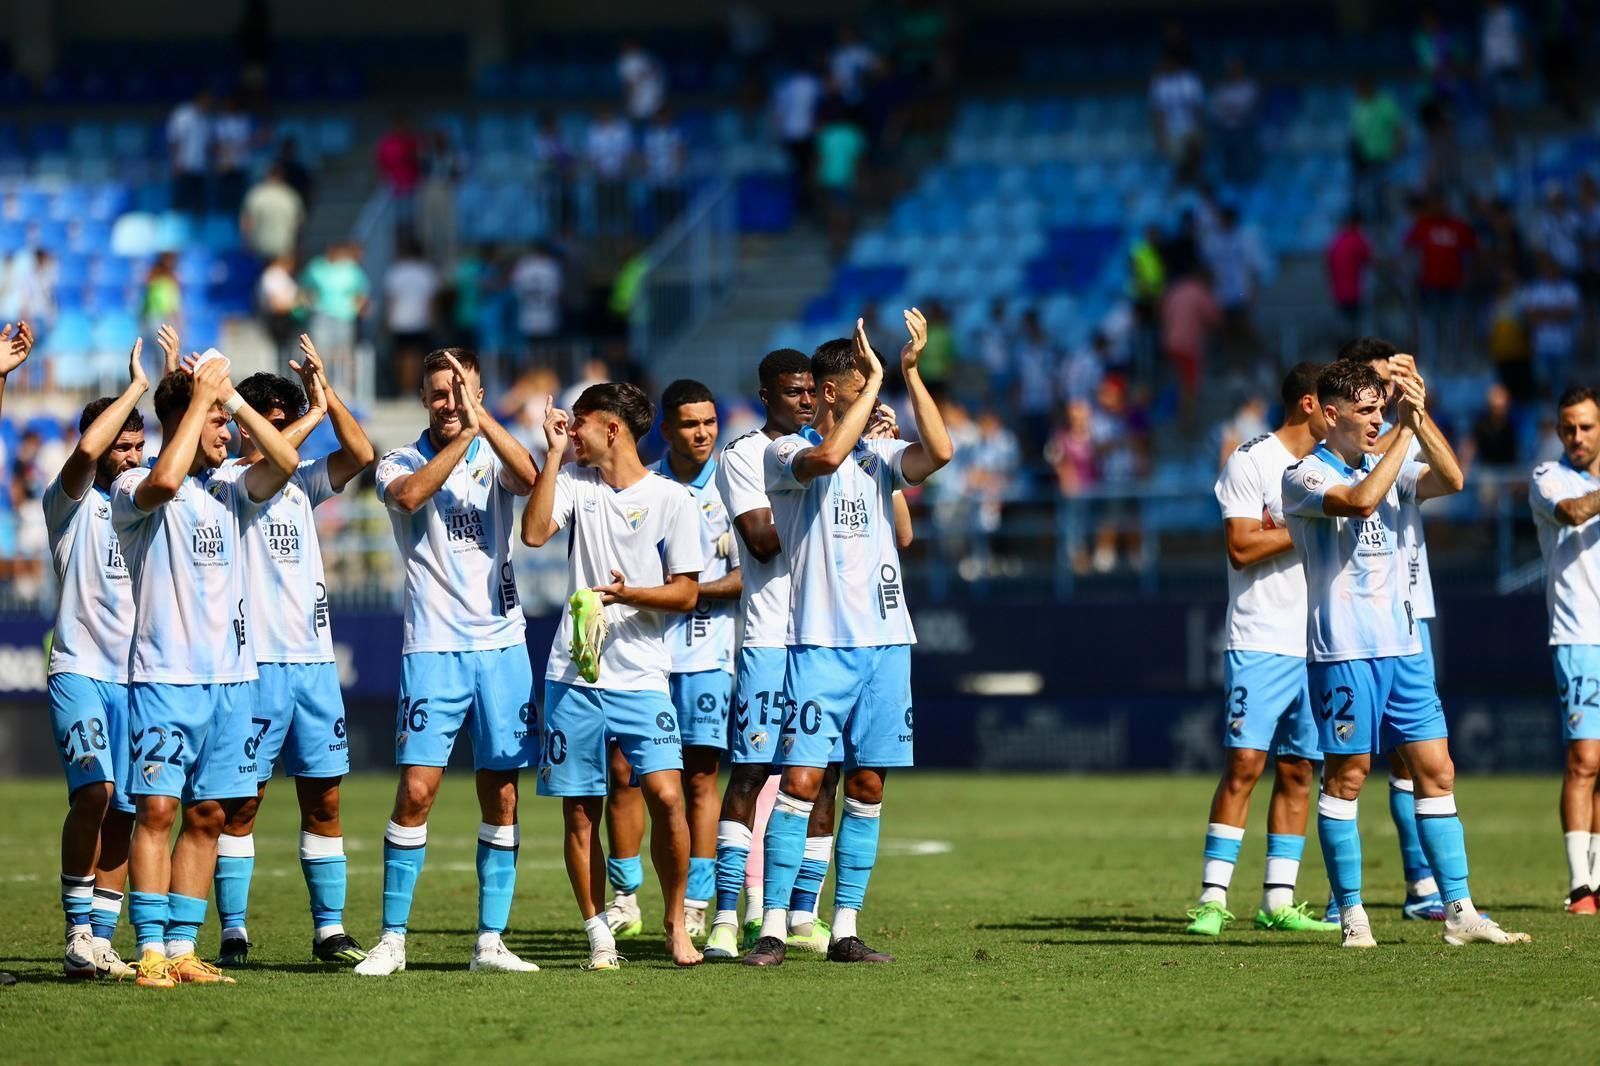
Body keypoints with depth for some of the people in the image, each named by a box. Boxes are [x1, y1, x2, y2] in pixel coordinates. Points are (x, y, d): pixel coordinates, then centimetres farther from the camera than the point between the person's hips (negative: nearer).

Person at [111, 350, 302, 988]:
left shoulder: (228, 489, 13)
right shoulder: (134, 489, -3)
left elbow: (285, 461, -3)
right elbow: (164, 481, -26)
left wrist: (232, 396, -6)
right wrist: (203, 395, -18)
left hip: (230, 675, 6)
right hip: (165, 675, -6)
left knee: (208, 815, 5)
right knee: (158, 809, -10)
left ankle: (182, 948, 9)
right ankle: (151, 951, -10)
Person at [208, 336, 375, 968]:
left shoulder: (301, 485, 17)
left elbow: (360, 454, 4)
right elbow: (265, 464, -21)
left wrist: (327, 394, -2)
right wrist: (313, 415, -15)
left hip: (314, 660, 6)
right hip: (257, 662, -6)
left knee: (323, 797, 6)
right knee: (244, 800, -2)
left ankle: (330, 929, 10)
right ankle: (234, 932, 3)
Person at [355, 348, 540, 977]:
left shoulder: (493, 459, 8)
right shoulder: (400, 462, 4)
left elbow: (528, 478, -16)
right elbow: (410, 494, -20)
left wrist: (480, 419, -25)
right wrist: (462, 438, -25)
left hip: (502, 644, 2)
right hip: (433, 647, -2)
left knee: (500, 794, 3)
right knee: (417, 789, -9)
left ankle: (490, 941, 9)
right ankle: (392, 940, -2)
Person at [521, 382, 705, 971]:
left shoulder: (671, 500, 0)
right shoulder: (576, 481, 10)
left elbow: (686, 592, 0)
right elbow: (534, 532, -6)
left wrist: (629, 594, -18)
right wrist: (554, 453, -5)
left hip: (640, 678, -3)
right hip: (573, 676, 3)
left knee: (666, 796, -15)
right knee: (579, 812, 3)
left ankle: (675, 921, 2)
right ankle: (599, 936, 13)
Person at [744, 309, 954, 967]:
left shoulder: (878, 456, 11)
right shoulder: (784, 453, -1)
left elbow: (939, 451, -7)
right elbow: (827, 457, -23)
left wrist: (909, 372, -9)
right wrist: (876, 379, -17)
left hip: (884, 641, 5)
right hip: (819, 643, -5)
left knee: (867, 786, 4)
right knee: (801, 780, -11)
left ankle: (845, 930, 9)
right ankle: (773, 930, -9)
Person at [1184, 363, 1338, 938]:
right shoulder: (1251, 461, -6)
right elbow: (1242, 545, -14)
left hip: (1316, 646, 7)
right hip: (1260, 644, -7)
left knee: (1298, 772, 5)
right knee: (1244, 763, -12)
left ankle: (1278, 901, 8)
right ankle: (1213, 897, -10)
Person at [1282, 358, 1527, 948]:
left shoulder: (1389, 467, 14)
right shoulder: (1304, 476, -6)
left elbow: (1451, 480, -2)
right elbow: (1361, 501, -25)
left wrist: (1420, 417, -11)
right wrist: (1404, 429, -19)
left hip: (1402, 648, 6)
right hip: (1343, 650, -6)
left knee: (1437, 771, 2)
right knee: (1346, 777, -2)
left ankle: (1459, 911, 3)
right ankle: (1352, 913, 7)